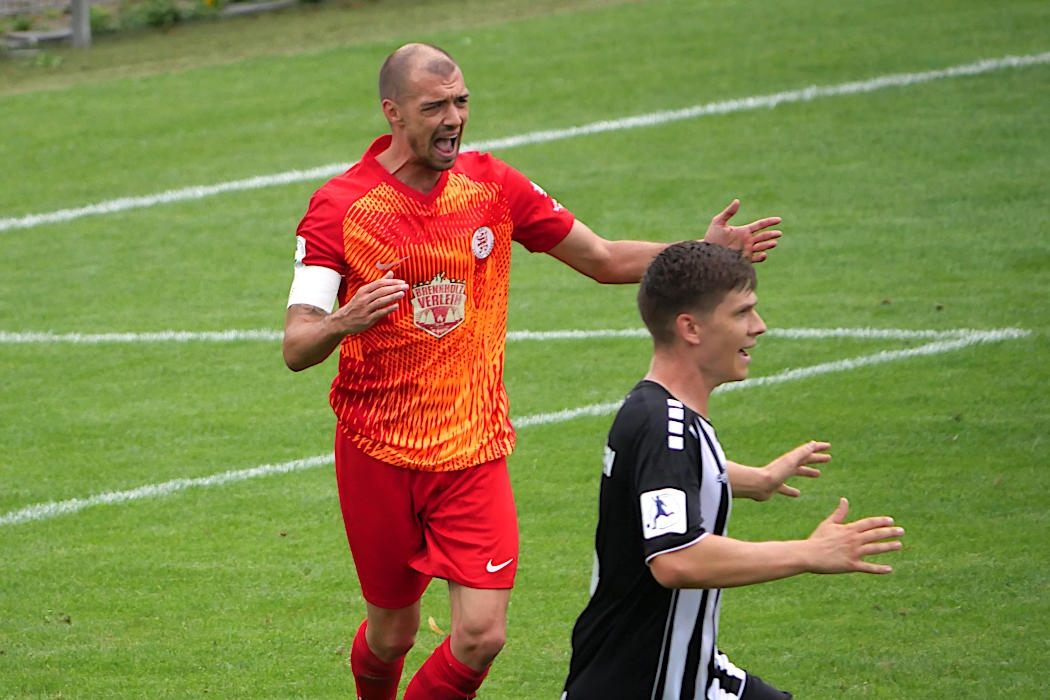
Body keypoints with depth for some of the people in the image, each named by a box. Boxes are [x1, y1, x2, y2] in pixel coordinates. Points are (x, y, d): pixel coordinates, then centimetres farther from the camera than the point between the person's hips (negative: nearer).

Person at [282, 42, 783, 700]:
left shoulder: (491, 185, 0)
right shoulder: (339, 208, -11)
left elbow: (603, 259, 8)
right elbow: (296, 347, -14)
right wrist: (344, 322, -37)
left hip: (475, 451, 2)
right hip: (379, 454, -2)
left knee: (482, 635, -11)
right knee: (392, 633, 9)